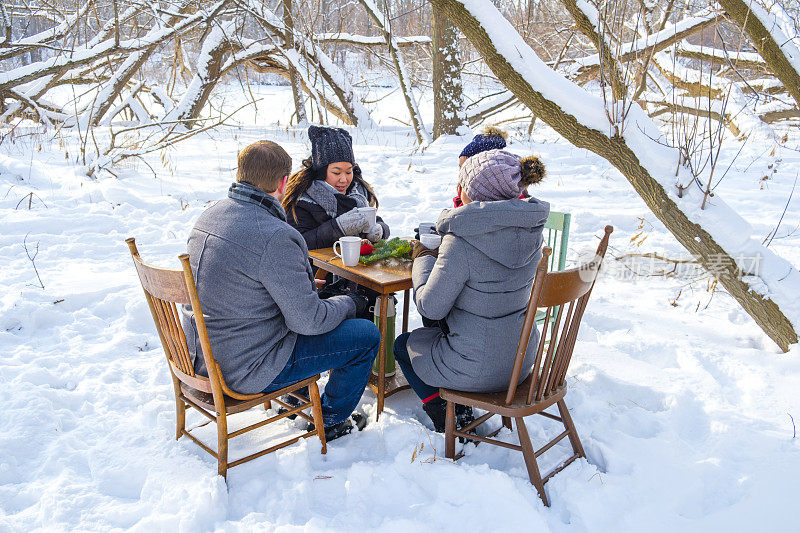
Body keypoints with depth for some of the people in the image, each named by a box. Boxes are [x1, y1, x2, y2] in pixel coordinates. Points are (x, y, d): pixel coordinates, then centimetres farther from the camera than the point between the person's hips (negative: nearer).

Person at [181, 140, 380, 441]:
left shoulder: (211, 215, 1)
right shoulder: (274, 237, -27)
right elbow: (308, 320, -22)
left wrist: (302, 285, 20)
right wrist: (350, 303, -1)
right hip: (246, 370, -9)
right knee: (366, 335, 0)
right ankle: (330, 420, 21)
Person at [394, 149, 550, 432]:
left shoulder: (463, 242, -27)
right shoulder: (530, 231, -3)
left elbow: (431, 307, -19)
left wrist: (423, 259, -4)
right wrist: (441, 255, 10)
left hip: (478, 370, -7)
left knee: (404, 344, 22)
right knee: (440, 331, 33)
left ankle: (446, 421, 23)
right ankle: (461, 410, 34)